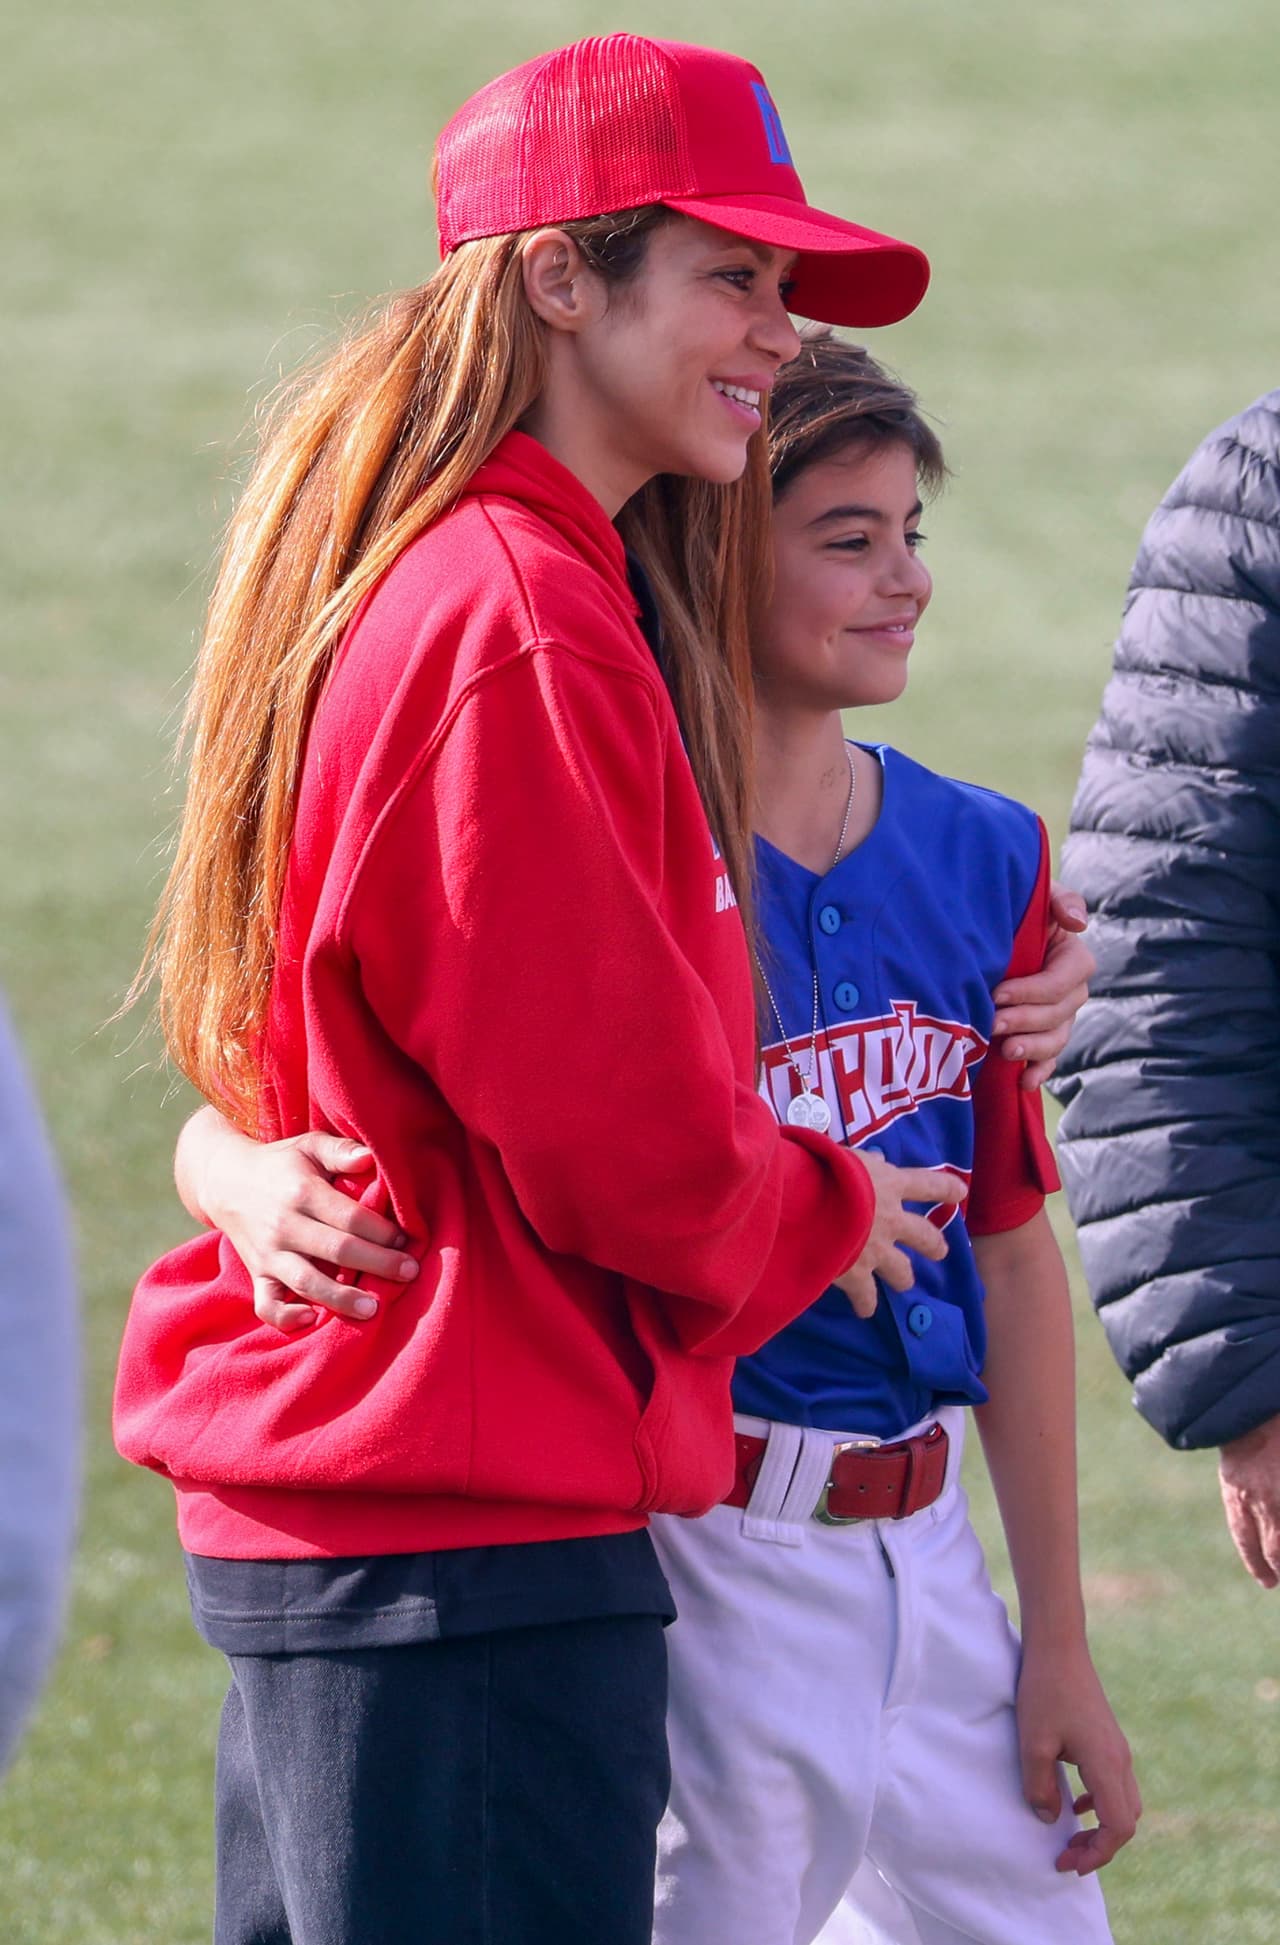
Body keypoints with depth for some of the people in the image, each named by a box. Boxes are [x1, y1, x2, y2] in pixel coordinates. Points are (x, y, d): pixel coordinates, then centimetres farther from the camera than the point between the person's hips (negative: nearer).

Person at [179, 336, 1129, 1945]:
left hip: (925, 1553, 6)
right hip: (704, 1562, -6)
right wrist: (259, 1183, -39)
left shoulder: (980, 860, 7)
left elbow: (1011, 1246, 13)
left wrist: (1058, 1637, 13)